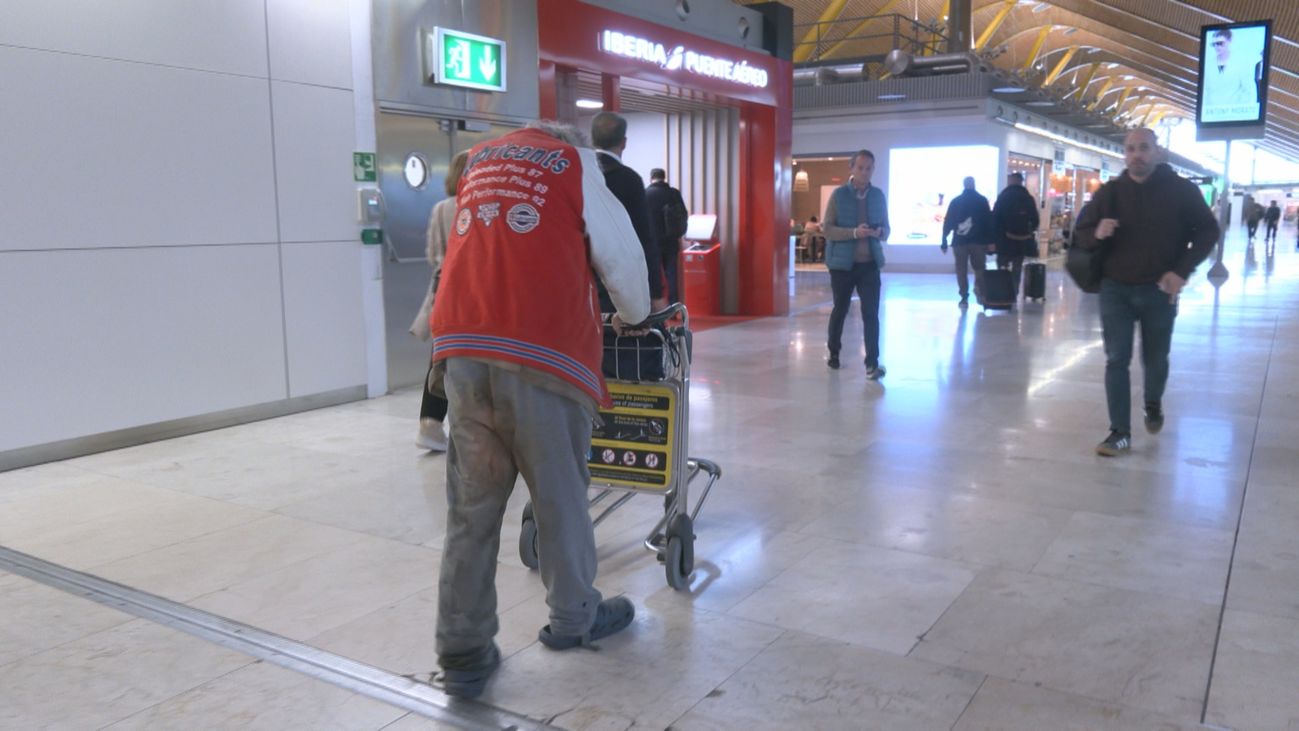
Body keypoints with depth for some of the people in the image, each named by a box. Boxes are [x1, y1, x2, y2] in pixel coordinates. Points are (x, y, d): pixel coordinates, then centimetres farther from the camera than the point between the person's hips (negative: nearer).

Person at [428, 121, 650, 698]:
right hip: (539, 349, -4)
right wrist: (633, 316, 32)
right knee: (560, 494, 11)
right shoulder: (576, 162, 12)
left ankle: (464, 651, 11)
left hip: (461, 346, 4)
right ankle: (574, 619, 27)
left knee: (471, 506, 8)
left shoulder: (478, 161, 25)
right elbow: (622, 255, 14)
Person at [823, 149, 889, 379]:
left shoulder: (878, 195, 7)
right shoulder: (838, 194, -5)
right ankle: (833, 352, 33)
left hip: (870, 263, 2)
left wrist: (879, 233, -13)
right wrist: (854, 232, -24)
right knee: (840, 309, 12)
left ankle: (872, 363, -7)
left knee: (871, 313, -6)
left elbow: (887, 230, 11)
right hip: (842, 263, -2)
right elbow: (827, 229, -10)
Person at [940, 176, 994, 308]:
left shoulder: (955, 201, 5)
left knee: (961, 270, 6)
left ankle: (964, 297, 1)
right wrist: (989, 241, 3)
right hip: (978, 241, 0)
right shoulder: (982, 200, 2)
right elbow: (989, 222, 0)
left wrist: (944, 241, 5)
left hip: (960, 241, 0)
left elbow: (948, 222, 2)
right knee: (979, 268, 9)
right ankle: (980, 293, -10)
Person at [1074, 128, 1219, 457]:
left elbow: (1208, 231, 0)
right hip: (1115, 288, 1)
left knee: (1155, 359, 12)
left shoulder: (1181, 190, -4)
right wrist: (1096, 233, -18)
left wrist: (1182, 270, -12)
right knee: (1116, 360, -3)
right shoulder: (1110, 191, 1)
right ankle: (1120, 433, 1)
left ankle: (1153, 404, 43)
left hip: (1159, 290, -1)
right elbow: (1080, 232, 6)